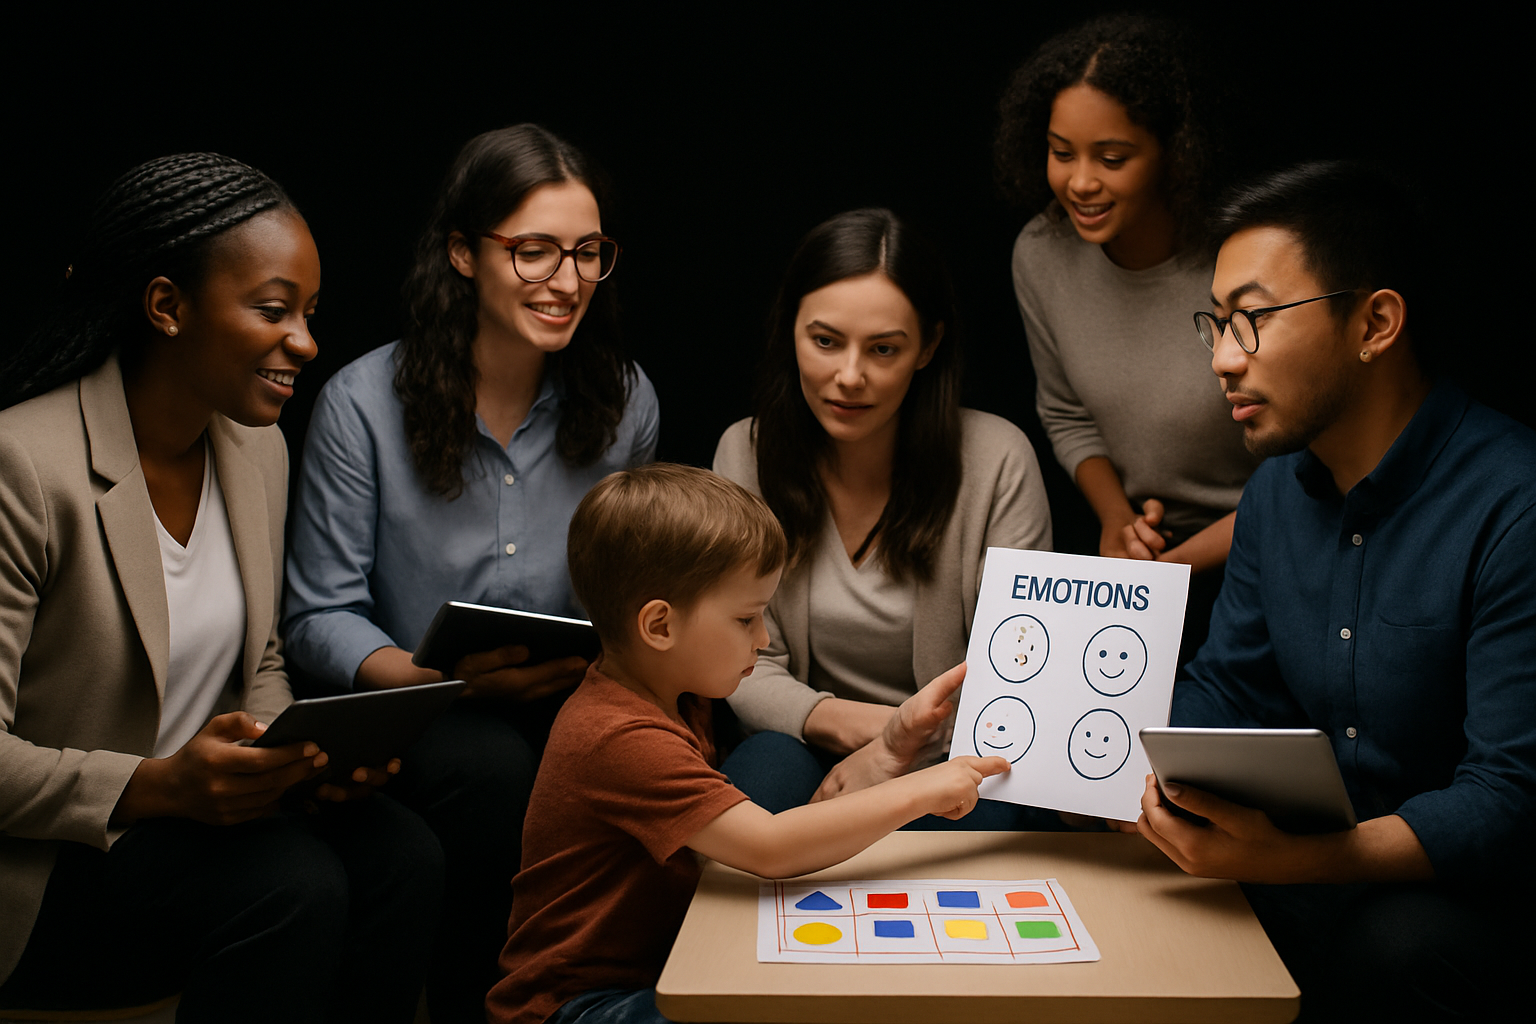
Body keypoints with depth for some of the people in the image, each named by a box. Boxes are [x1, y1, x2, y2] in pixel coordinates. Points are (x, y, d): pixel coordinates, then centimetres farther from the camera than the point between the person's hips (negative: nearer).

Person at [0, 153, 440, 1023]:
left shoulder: (258, 447, 4)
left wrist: (309, 750, -8)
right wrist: (158, 786, -32)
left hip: (198, 799, 7)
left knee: (402, 853, -19)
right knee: (291, 888, -29)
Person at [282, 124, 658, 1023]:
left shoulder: (626, 400, 4)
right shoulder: (364, 404, -7)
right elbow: (322, 617, -4)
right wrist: (431, 679, -22)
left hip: (575, 704, 3)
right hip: (414, 715, -2)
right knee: (493, 769, -34)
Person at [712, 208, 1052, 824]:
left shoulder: (998, 461, -10)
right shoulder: (746, 454, -3)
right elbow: (749, 671, -5)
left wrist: (901, 747, -25)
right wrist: (854, 724, -25)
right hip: (813, 748, 2)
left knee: (989, 814, -34)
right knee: (770, 766, -32)